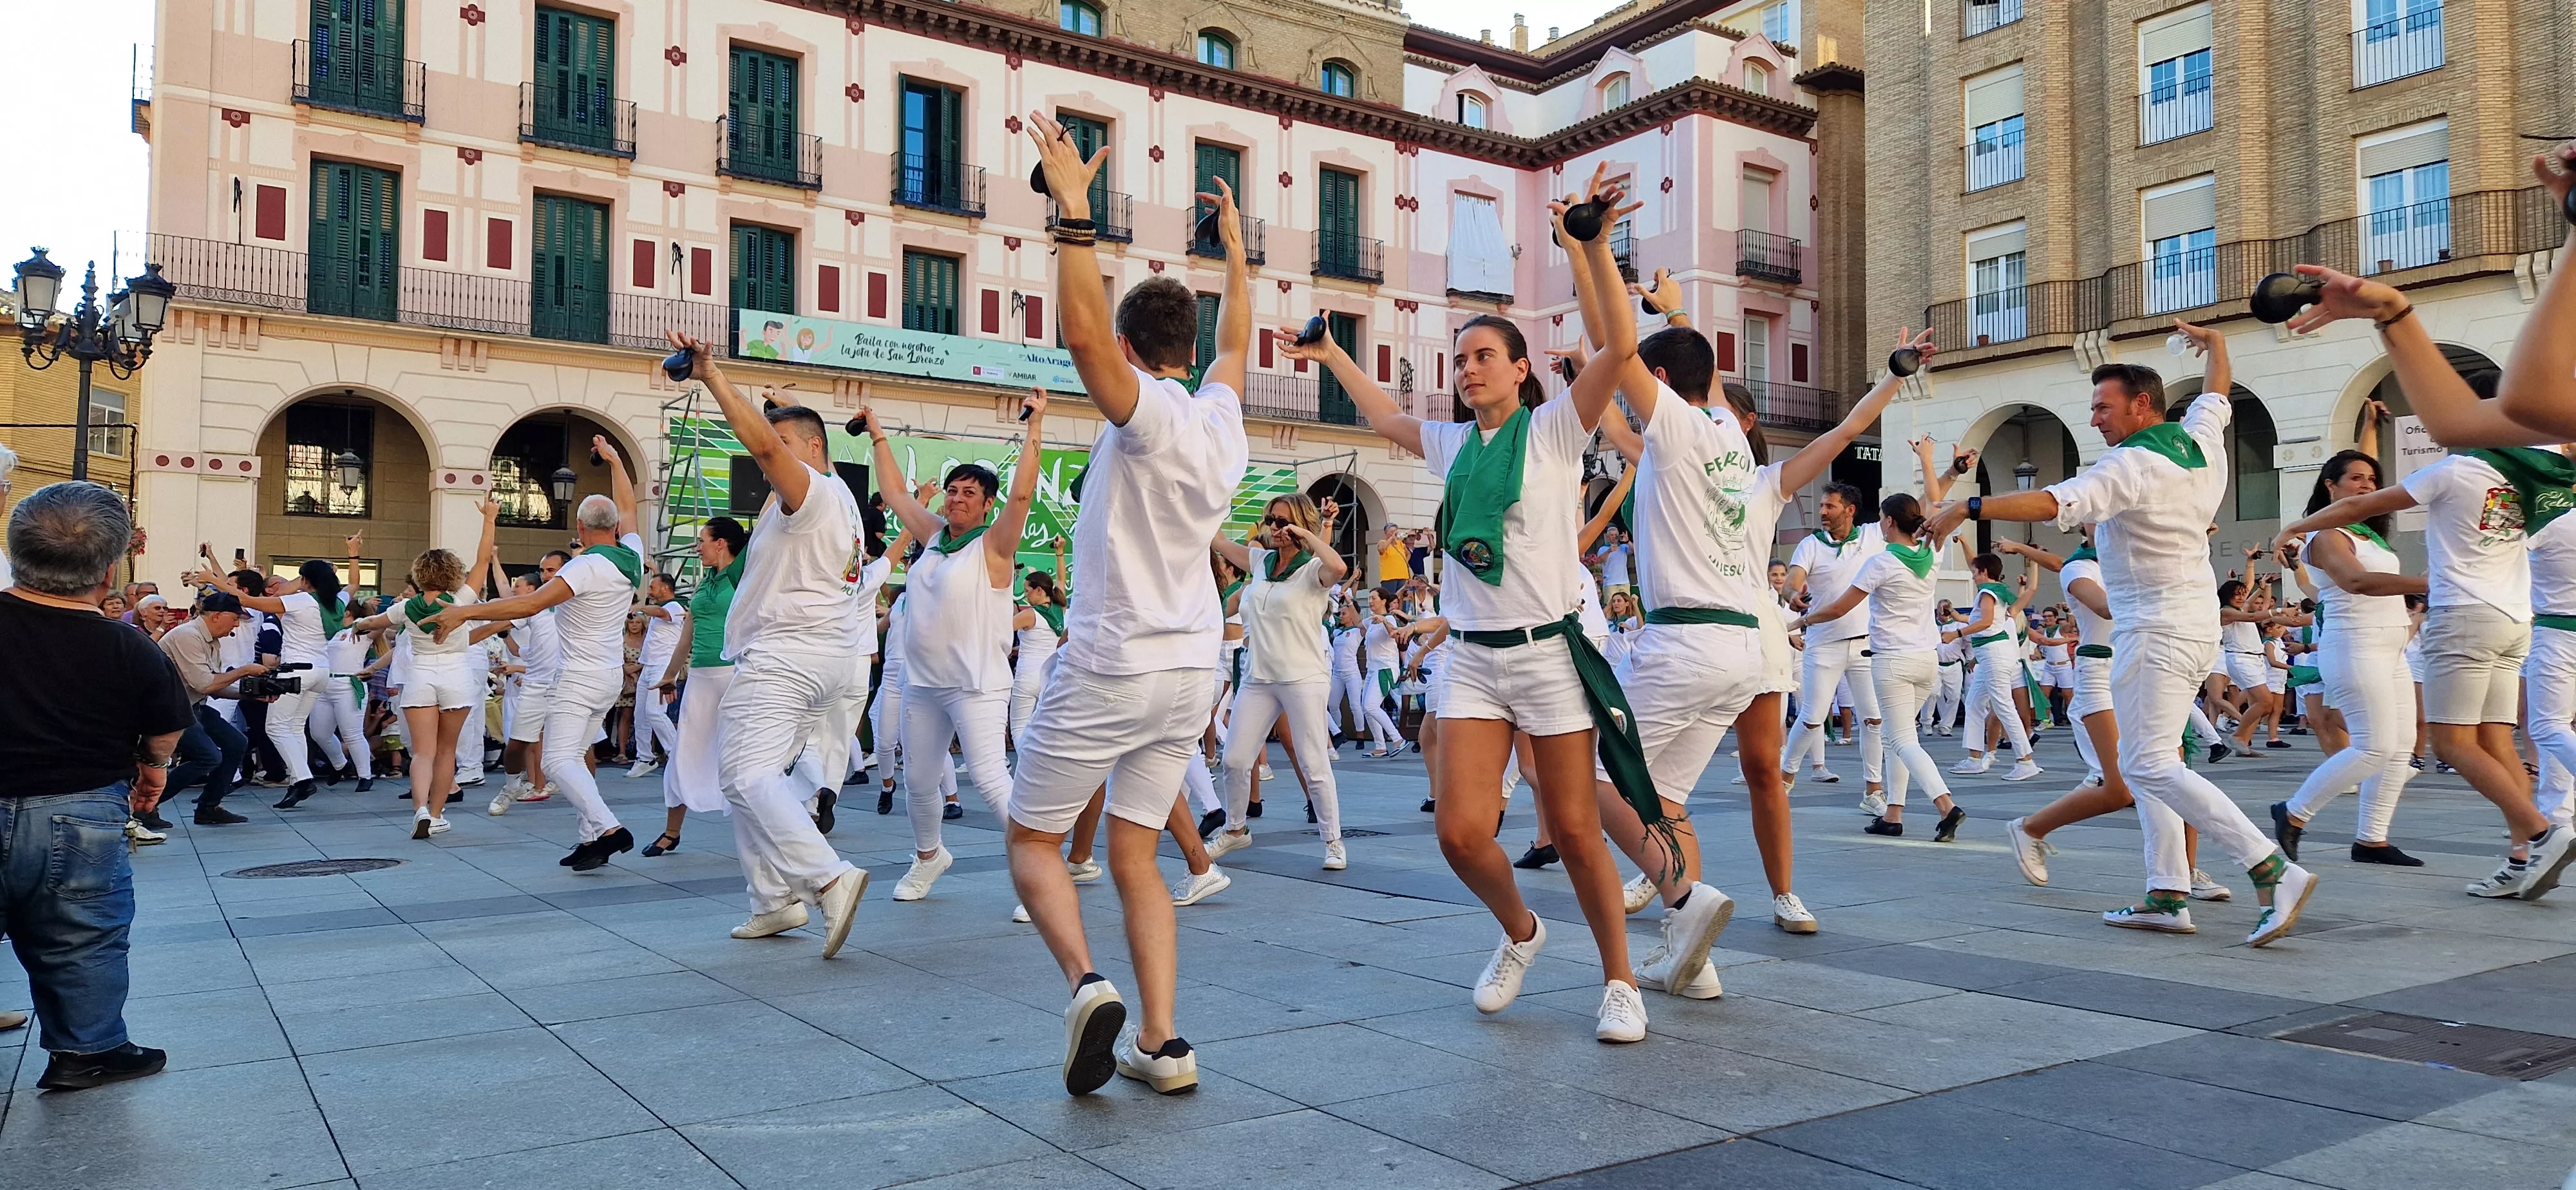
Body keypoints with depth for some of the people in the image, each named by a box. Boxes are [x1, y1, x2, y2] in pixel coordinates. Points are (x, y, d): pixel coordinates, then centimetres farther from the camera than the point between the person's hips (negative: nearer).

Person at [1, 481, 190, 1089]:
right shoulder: (129, 651, -13)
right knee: (82, 941, 14)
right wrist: (154, 766, 23)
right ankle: (87, 1050, 22)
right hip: (81, 818, -1)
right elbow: (165, 729, 2)